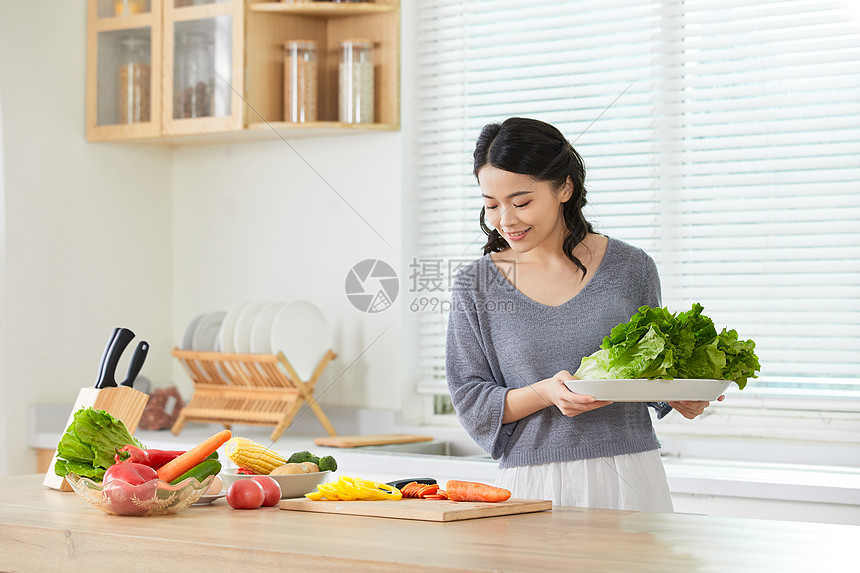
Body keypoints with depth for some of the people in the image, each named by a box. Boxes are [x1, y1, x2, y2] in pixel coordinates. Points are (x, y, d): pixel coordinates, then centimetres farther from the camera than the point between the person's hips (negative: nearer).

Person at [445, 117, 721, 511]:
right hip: (530, 487, 0)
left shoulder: (630, 267, 3)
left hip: (627, 481, 0)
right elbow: (470, 402, -1)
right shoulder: (475, 286, 2)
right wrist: (545, 393, -18)